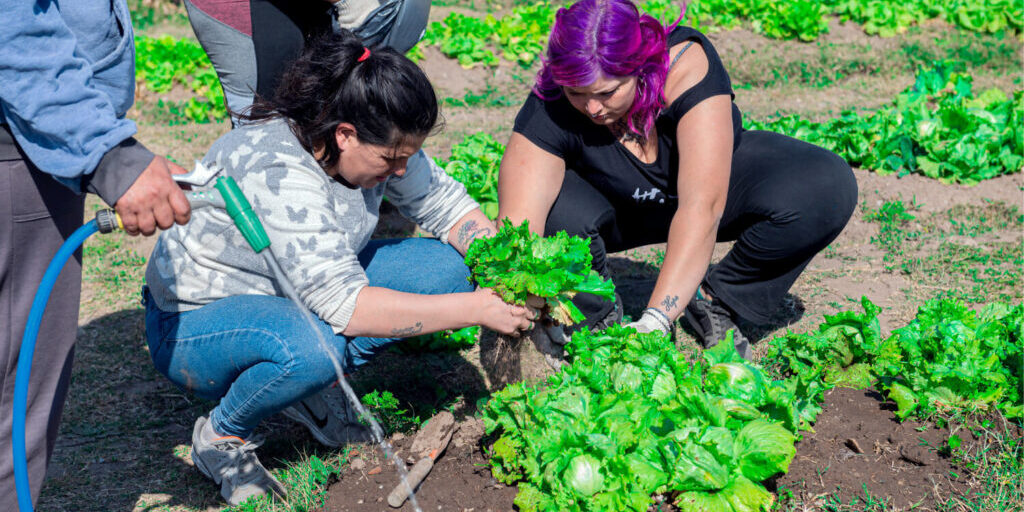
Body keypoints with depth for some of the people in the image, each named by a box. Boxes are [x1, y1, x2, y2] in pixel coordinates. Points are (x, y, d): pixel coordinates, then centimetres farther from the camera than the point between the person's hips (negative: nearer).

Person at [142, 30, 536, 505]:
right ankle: (222, 434, -9)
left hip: (304, 286, 8)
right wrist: (475, 309, -37)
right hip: (194, 321, -7)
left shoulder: (373, 143, -13)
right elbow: (345, 305, -39)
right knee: (311, 346, -41)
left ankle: (312, 385, 3)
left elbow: (443, 202, 1)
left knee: (444, 268, -10)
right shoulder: (276, 171, -35)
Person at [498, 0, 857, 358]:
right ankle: (599, 319, -4)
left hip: (715, 175, 0)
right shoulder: (549, 111, -31)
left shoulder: (687, 66, -36)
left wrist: (655, 320, -49)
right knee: (556, 212, -35)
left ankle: (716, 301, -7)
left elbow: (702, 206, -42)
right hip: (617, 208, 0)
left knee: (829, 188, -27)